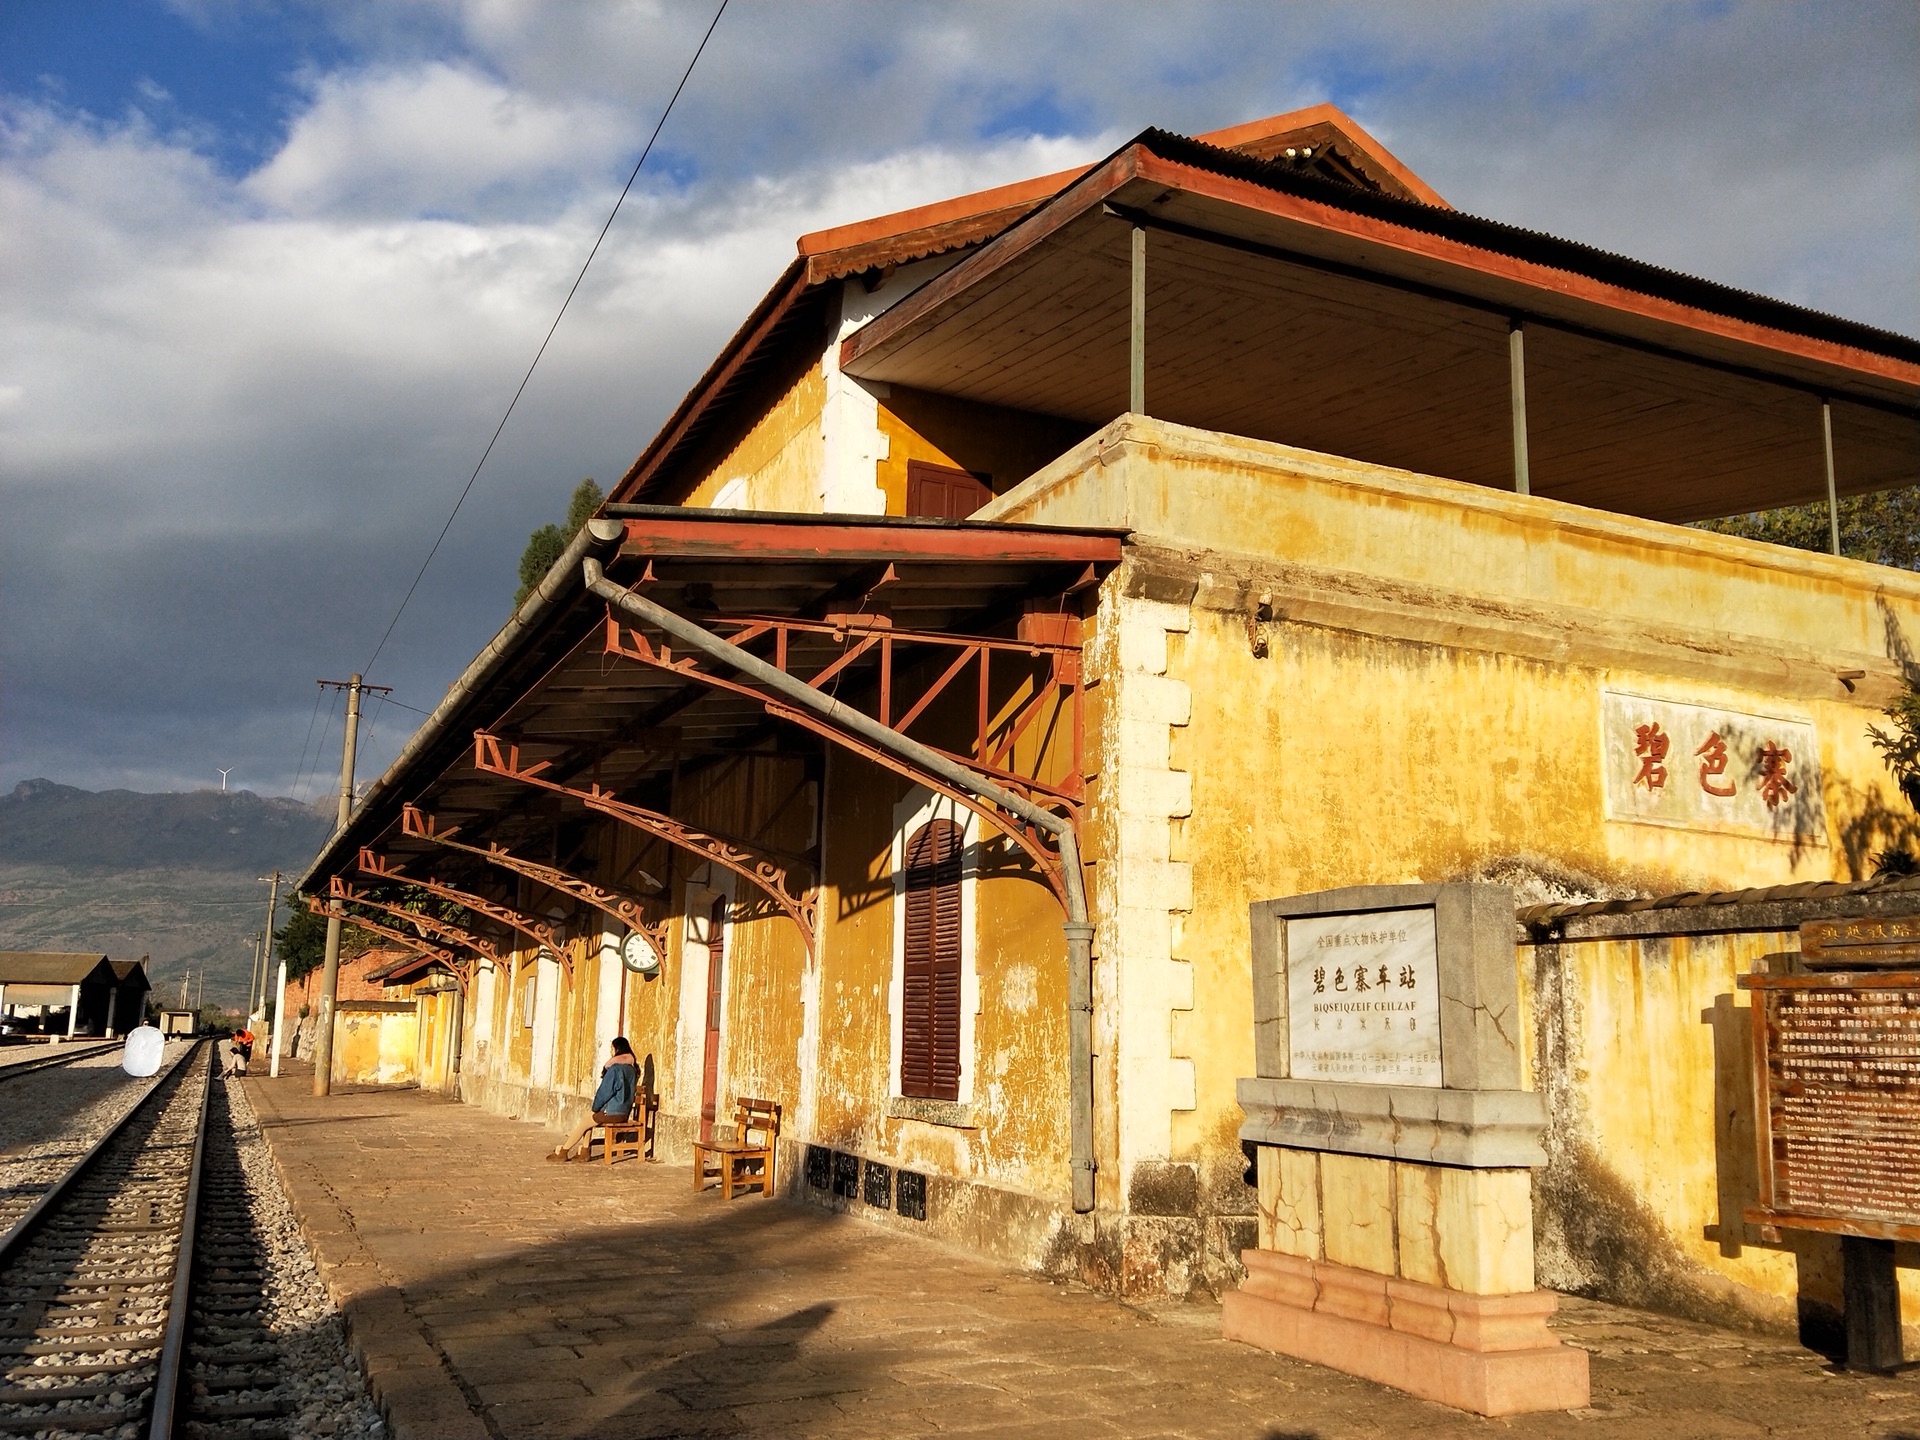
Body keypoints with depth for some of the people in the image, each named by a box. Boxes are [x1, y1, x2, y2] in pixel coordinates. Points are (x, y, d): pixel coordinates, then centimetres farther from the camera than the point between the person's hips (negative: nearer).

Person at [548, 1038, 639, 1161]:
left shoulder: (614, 1068, -17)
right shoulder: (632, 1068, 8)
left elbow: (606, 1091, -13)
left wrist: (596, 1107, 3)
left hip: (612, 1113, -8)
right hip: (625, 1112, 8)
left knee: (583, 1124, 7)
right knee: (587, 1121, 19)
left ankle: (563, 1152, 18)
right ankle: (585, 1151, 14)